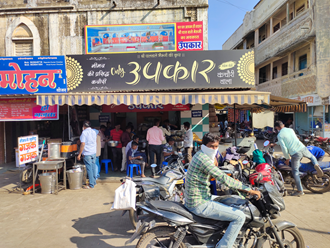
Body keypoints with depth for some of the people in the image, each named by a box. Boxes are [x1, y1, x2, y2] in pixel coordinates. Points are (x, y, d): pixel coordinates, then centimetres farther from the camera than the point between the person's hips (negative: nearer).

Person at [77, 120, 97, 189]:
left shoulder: (84, 132, -13)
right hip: (94, 152, 7)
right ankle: (94, 182, 25)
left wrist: (79, 154, -14)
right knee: (93, 167, 15)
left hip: (87, 154, -7)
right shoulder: (93, 132, 8)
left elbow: (83, 144, -19)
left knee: (89, 169, -2)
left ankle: (91, 185, 3)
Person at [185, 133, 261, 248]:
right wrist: (248, 190, -18)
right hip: (200, 205, -10)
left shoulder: (200, 155, 11)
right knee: (240, 217, -10)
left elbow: (219, 175, 23)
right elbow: (223, 178, -24)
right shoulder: (203, 158, -21)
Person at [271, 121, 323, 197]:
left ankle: (300, 191, 12)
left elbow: (284, 148, -9)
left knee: (295, 172, 7)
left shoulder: (279, 135, -4)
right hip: (303, 148, 5)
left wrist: (287, 158, 5)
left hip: (295, 153, -5)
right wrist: (275, 144, 41)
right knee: (312, 156, 36)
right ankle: (316, 164, 4)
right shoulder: (291, 130, 16)